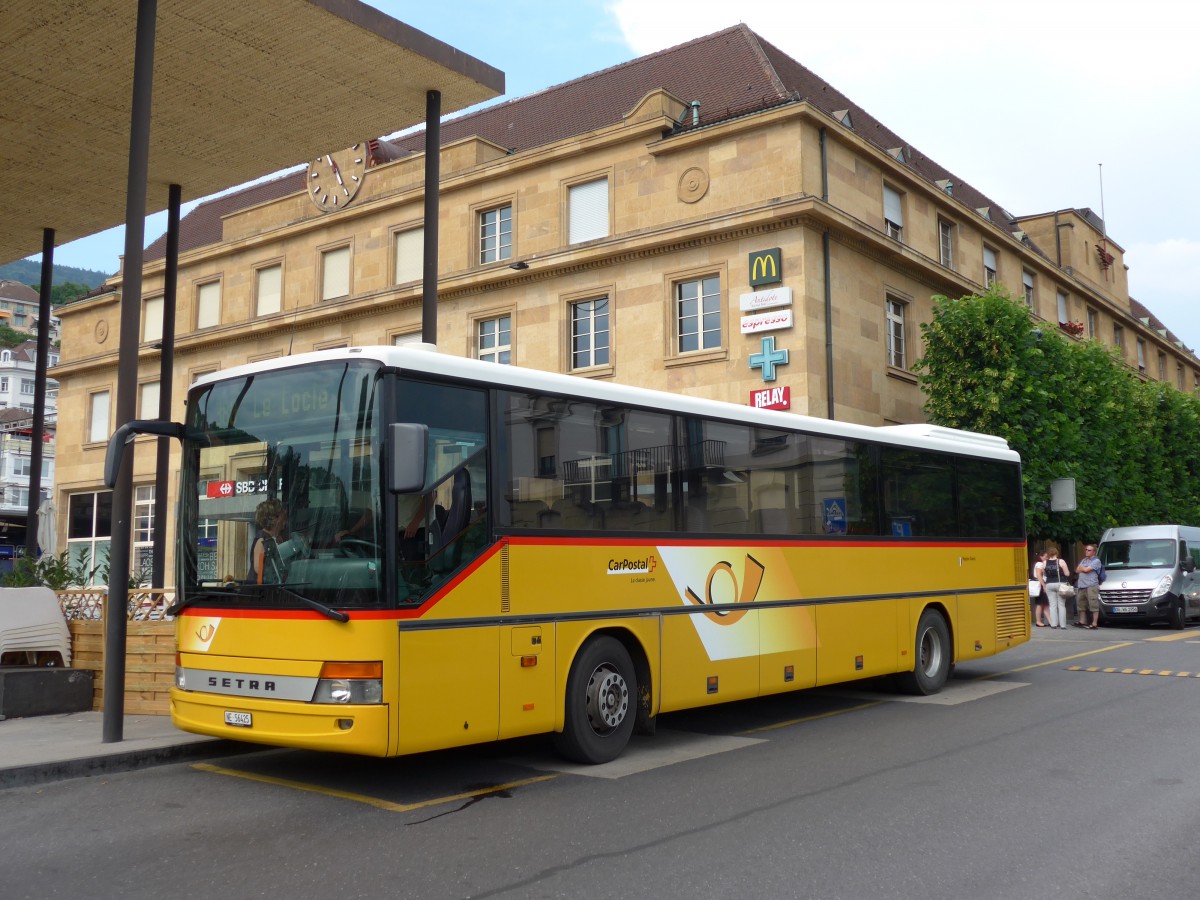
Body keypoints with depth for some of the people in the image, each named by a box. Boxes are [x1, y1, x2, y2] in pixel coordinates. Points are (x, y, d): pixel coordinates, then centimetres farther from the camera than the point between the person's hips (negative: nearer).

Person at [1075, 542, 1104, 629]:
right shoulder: (1083, 560, 21)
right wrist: (1084, 569, -2)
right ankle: (1082, 622, 25)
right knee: (1081, 605, 14)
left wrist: (1081, 568, 7)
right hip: (1081, 586, 8)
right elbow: (1077, 570, 15)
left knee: (1094, 605, -8)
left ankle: (1094, 624, -9)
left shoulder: (1096, 561, -4)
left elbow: (1086, 569, -13)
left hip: (1091, 586, -8)